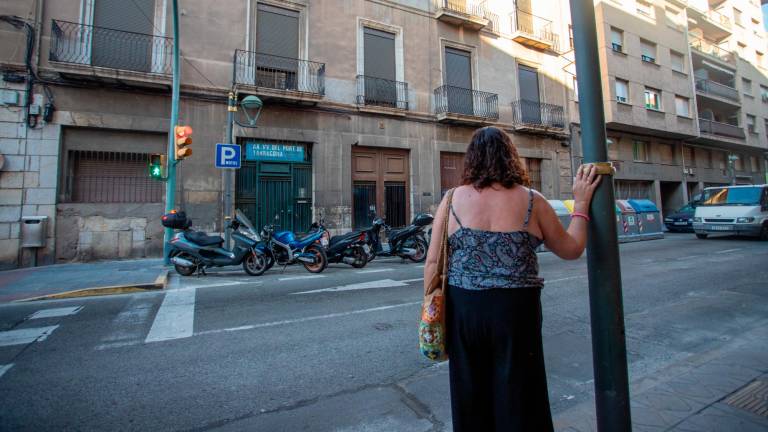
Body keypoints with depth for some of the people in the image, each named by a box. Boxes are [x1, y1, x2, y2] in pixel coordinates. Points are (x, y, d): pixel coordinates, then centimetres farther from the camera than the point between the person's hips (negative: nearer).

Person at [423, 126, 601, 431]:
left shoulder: (453, 200, -3)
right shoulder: (531, 201, -3)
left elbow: (432, 263, -4)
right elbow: (571, 249, 9)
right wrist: (581, 202, 18)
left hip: (462, 310, 1)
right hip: (516, 312, 0)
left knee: (471, 400, 18)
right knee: (518, 400, 18)